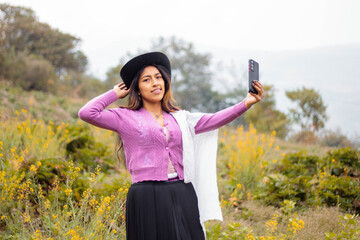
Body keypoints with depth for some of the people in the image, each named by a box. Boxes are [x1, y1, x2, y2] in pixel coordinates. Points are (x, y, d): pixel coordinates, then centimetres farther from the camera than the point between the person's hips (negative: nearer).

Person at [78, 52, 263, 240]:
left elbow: (212, 120, 4)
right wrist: (115, 94, 8)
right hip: (147, 200, -4)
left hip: (183, 196, 4)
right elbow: (86, 113, -5)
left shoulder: (180, 118, 17)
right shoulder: (126, 118, 5)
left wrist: (246, 103, -8)